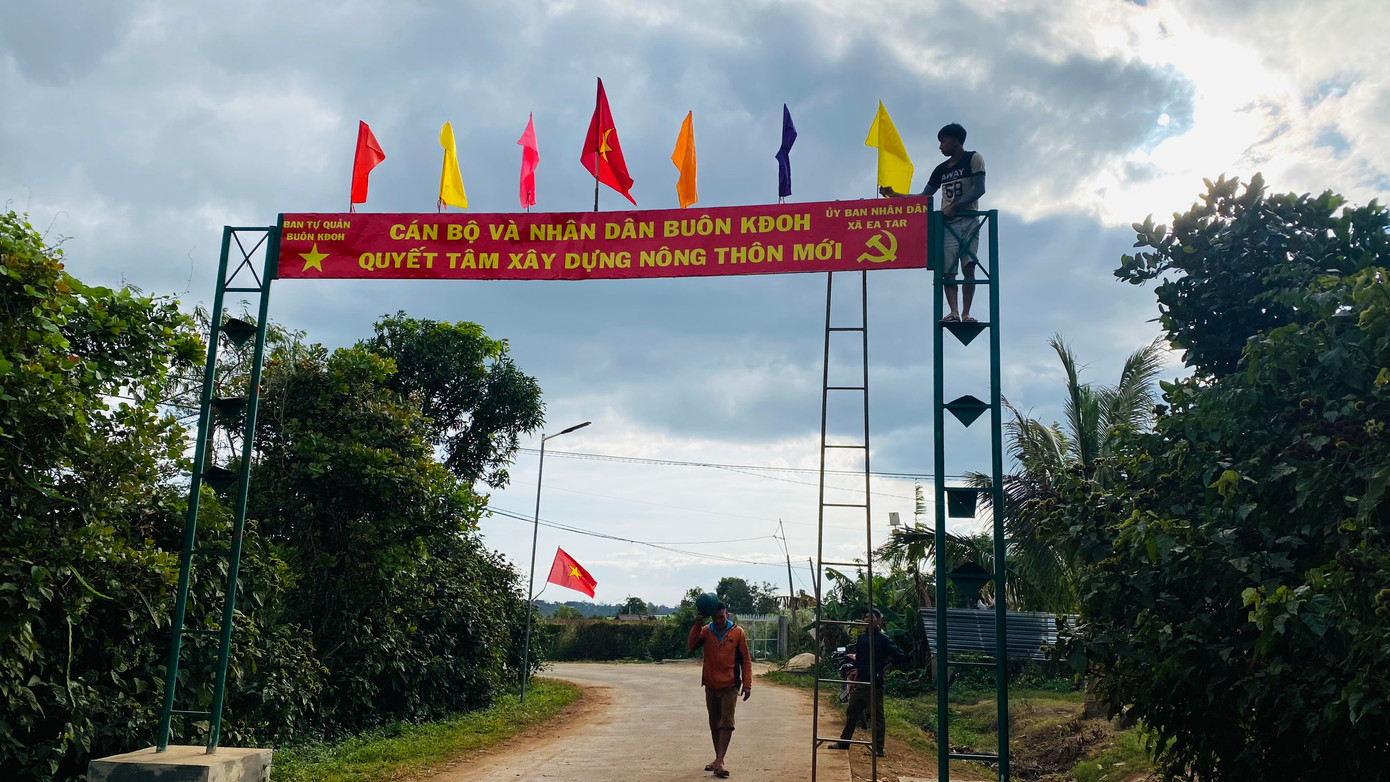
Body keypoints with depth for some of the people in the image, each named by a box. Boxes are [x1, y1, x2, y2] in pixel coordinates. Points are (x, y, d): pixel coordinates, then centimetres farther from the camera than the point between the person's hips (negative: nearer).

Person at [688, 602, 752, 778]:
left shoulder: (737, 632, -3)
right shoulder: (706, 631, 2)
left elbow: (746, 660, 0)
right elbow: (691, 646, -13)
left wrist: (747, 685, -5)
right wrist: (697, 625, -23)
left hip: (729, 686, -3)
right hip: (711, 686, 3)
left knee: (726, 723, -10)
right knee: (714, 724, 11)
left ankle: (720, 761, -12)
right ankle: (718, 759, 22)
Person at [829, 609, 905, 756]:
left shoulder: (883, 639, -8)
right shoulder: (861, 638, 11)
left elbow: (898, 654, -12)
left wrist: (884, 666, -9)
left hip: (875, 684, -6)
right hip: (860, 682, 7)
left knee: (877, 716, 1)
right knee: (852, 713, 13)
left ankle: (878, 749, 7)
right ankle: (843, 743, 24)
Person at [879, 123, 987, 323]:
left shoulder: (973, 159, 4)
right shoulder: (941, 170, 19)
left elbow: (979, 189, -8)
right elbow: (924, 197, 19)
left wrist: (954, 206, -19)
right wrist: (896, 195, 9)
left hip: (969, 221, -5)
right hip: (948, 224, 5)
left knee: (968, 267, -14)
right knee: (948, 270, -10)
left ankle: (966, 313, -18)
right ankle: (953, 312, -20)